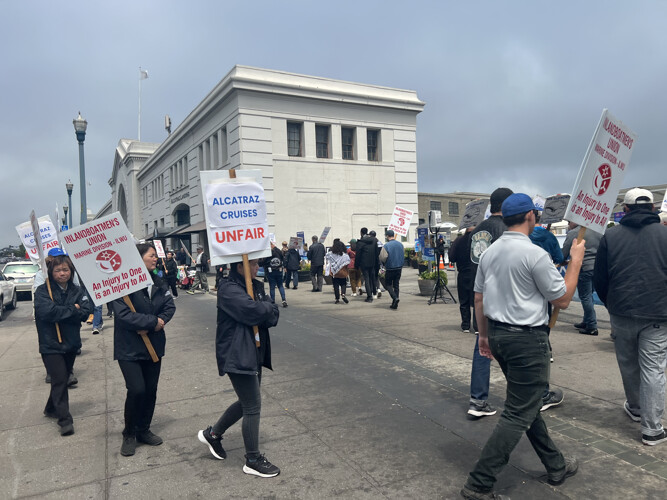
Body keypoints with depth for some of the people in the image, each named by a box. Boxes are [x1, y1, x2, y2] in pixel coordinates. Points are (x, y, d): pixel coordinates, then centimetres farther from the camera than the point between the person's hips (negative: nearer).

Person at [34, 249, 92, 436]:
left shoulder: (77, 291, 2)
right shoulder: (42, 291, -8)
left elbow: (86, 312, -10)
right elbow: (47, 311, -24)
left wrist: (60, 313, -18)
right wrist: (73, 309, -15)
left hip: (71, 343, 5)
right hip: (51, 345, -4)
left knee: (63, 378, 17)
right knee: (60, 380, -6)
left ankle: (51, 409, 39)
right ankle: (65, 420, 2)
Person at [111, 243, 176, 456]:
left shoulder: (158, 283, 4)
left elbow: (170, 305, 2)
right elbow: (123, 315, -24)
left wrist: (160, 321, -18)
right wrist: (153, 321, -20)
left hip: (153, 345, 6)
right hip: (129, 348, -6)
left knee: (151, 390, 11)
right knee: (136, 390, -9)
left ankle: (143, 430, 31)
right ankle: (129, 434, 15)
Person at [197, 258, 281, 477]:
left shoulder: (256, 286, 9)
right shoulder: (228, 289, -17)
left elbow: (273, 314, 2)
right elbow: (254, 312, -29)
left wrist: (266, 310, -18)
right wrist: (268, 308, -9)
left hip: (254, 353, 9)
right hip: (237, 356, -9)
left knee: (247, 402, 19)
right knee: (253, 407, 0)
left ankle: (212, 434, 40)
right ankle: (253, 460, 18)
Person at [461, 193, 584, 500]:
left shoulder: (489, 253, 5)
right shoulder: (535, 254, -17)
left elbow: (478, 298, 11)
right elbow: (563, 300, -9)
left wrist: (484, 335, 21)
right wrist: (576, 260, 0)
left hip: (498, 335, 8)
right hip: (527, 339, -8)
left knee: (528, 404, 21)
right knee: (518, 414, 0)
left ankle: (555, 466, 38)